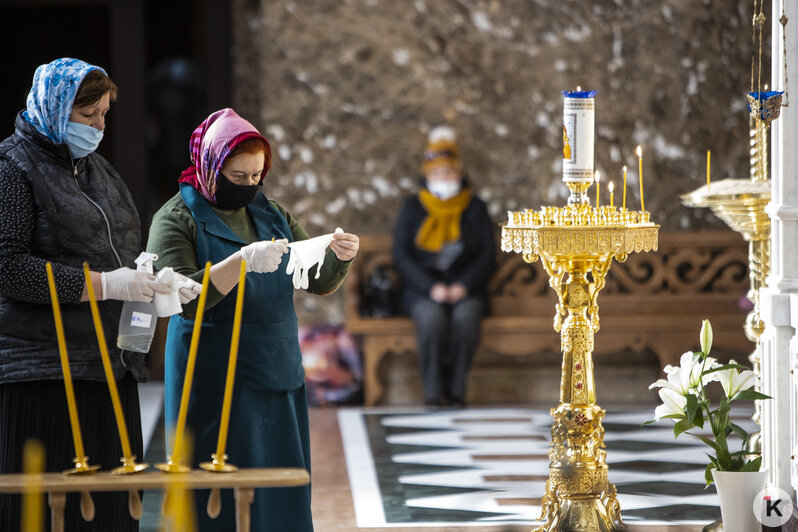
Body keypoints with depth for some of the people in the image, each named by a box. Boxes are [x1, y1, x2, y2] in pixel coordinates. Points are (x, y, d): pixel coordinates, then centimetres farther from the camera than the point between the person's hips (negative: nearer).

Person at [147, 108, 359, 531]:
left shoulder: (271, 215, 14)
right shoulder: (176, 219, -4)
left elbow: (319, 282, 14)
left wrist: (339, 257, -8)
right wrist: (244, 261, -28)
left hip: (278, 381, 6)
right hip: (215, 382, -6)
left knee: (283, 497, 4)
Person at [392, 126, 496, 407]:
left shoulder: (474, 208, 13)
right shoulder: (413, 207, 11)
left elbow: (488, 253, 6)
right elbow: (401, 254, 2)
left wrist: (464, 285, -11)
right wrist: (431, 288, -13)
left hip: (465, 288, 1)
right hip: (422, 289, 0)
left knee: (466, 315, -35)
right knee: (432, 316, -36)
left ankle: (456, 389, -27)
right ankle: (433, 391, -29)